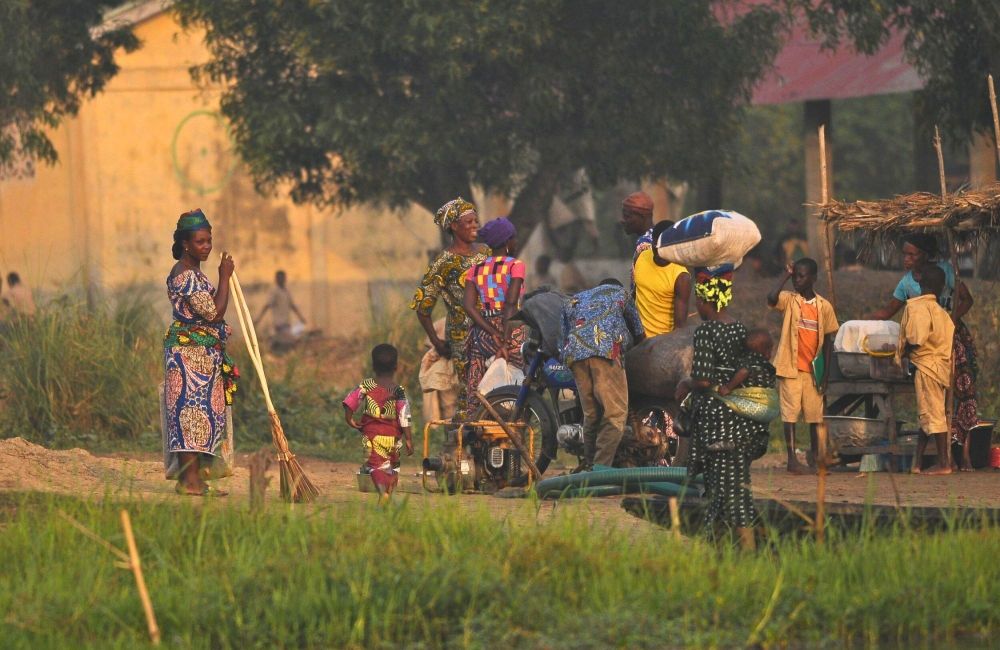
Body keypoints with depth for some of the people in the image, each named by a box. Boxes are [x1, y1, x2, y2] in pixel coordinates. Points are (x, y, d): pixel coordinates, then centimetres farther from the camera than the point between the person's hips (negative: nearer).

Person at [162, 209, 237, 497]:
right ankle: (190, 479, -13)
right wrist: (225, 277, -12)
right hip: (190, 352, -11)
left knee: (199, 413, 8)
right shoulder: (185, 275, -16)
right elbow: (214, 312, -18)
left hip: (202, 354, 11)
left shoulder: (193, 273, 17)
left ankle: (192, 476, 8)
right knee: (193, 410, -11)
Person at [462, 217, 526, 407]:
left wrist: (494, 334, -8)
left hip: (481, 334, 5)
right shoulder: (515, 265, -3)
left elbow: (468, 306, -2)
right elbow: (511, 303, -15)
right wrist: (504, 342, -17)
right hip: (510, 332, -5)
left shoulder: (475, 270, 11)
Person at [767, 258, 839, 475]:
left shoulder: (824, 306, 5)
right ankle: (792, 459, -1)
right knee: (790, 412, -4)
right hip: (790, 367, -2)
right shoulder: (788, 300, -1)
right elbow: (772, 298, -25)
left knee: (815, 413, 6)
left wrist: (825, 373, 4)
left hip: (813, 368, 2)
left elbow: (827, 340, 8)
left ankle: (814, 457, 20)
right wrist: (785, 275, -16)